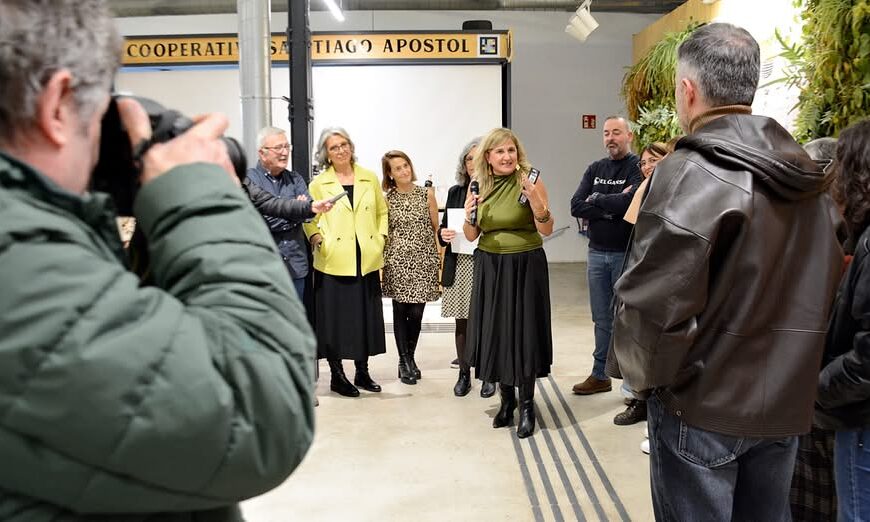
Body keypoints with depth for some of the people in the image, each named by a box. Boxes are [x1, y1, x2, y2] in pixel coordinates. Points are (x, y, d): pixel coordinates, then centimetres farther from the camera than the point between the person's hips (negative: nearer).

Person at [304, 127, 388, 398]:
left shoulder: (370, 179, 9)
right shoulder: (319, 183, 2)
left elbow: (382, 211, 17)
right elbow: (309, 219, 4)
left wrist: (381, 237, 4)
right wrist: (316, 239, -13)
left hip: (366, 260, 3)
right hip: (334, 261, -3)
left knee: (366, 316, 9)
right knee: (335, 317, 1)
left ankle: (362, 371, 24)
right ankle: (337, 375, 16)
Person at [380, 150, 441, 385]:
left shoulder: (427, 194, 4)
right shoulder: (385, 198, 2)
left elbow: (436, 229, 7)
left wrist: (441, 259, 3)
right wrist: (380, 261, 3)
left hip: (423, 261, 1)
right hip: (397, 261, 0)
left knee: (416, 313, 2)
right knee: (400, 311, 3)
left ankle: (410, 357, 22)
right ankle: (403, 361, 16)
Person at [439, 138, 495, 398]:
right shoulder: (455, 192, 11)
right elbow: (444, 228, 15)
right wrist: (443, 234, -6)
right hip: (459, 266, 4)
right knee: (462, 322, 9)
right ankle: (464, 374, 22)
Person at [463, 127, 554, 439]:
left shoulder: (530, 181, -8)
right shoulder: (480, 187, 5)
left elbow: (547, 230, -13)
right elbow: (471, 236, 9)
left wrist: (538, 203, -30)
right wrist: (469, 217, -12)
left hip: (525, 266, -4)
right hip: (490, 267, 4)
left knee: (524, 331, 0)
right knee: (496, 332, 9)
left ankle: (527, 405, 15)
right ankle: (506, 398, 27)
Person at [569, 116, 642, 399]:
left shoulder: (638, 167, -7)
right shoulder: (595, 169, 10)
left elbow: (630, 202, -24)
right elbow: (576, 206, -2)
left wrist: (596, 200, -9)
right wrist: (612, 209, -13)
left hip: (626, 254, -5)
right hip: (597, 252, 5)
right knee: (602, 318, 13)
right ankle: (600, 375, 24)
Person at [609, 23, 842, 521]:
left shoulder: (691, 173, -19)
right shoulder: (807, 174, 5)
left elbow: (653, 300, -24)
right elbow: (826, 284, 11)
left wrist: (647, 374, -7)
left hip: (704, 404, -7)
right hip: (786, 401, 7)